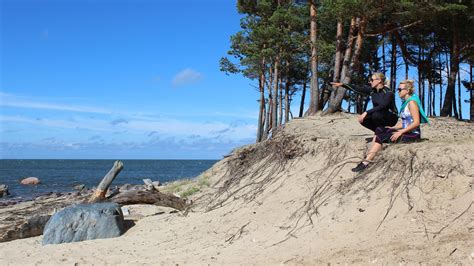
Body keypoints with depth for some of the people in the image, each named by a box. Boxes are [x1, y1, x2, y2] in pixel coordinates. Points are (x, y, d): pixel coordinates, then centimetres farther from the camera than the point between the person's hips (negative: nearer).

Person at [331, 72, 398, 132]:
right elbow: (357, 89, -5)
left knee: (376, 115, -35)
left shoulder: (388, 92, -21)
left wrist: (366, 112, -37)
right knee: (363, 119, -17)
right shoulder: (372, 90, -2)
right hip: (378, 116, 7)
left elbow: (382, 106, -33)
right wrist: (342, 85, -13)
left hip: (391, 118, -7)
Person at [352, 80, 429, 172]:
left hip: (413, 134, -9)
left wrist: (400, 132, -22)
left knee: (381, 137, -19)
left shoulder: (412, 102, -12)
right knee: (379, 130, -2)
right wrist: (393, 128, 3)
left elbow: (416, 122, -20)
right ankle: (368, 157, -14)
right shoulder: (405, 102, 17)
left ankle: (366, 162, -20)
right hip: (406, 132, 9)